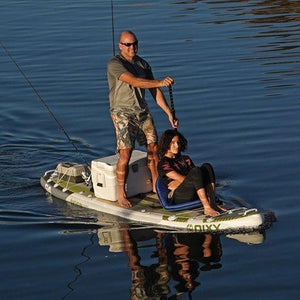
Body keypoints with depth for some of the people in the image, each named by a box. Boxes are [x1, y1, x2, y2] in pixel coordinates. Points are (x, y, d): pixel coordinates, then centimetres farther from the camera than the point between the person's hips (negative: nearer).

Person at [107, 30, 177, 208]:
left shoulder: (143, 64, 9)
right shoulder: (115, 64, -14)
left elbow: (155, 91, 10)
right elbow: (134, 81, -29)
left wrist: (169, 113, 3)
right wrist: (160, 82, -40)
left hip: (142, 110, 7)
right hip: (123, 112, -7)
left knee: (153, 148, 8)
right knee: (126, 153, -13)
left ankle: (156, 187, 24)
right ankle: (121, 194, -3)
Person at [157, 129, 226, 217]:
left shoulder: (185, 159, 23)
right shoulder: (163, 163, 0)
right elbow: (180, 178, -10)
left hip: (193, 194, 7)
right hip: (178, 198, -7)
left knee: (207, 166, -13)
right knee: (196, 171, -29)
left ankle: (212, 203, -24)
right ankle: (207, 208, -39)